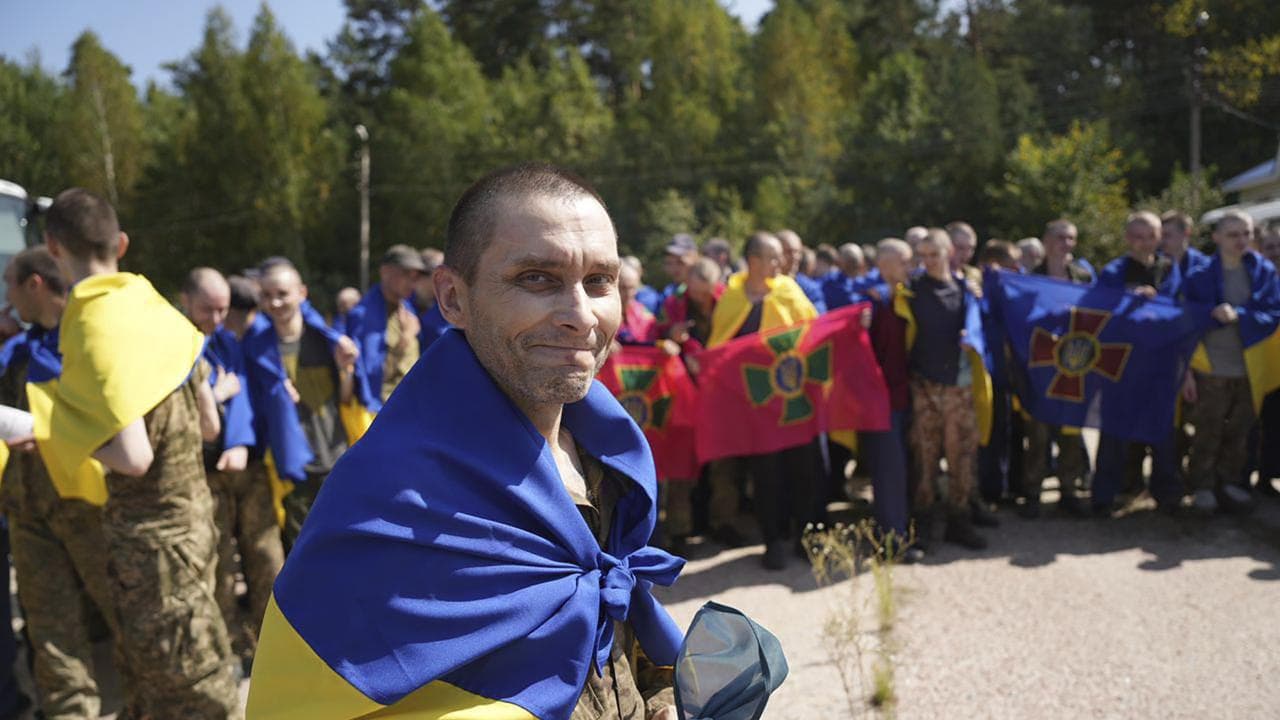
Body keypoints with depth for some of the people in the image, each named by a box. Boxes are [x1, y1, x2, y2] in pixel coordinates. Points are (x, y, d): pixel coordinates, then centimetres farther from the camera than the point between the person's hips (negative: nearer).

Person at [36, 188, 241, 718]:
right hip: (187, 508, 8)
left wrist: (49, 423, -15)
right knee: (158, 666, 21)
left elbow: (133, 458, -26)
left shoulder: (96, 328, -21)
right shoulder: (149, 303, 3)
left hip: (150, 529, -8)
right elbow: (205, 397, 14)